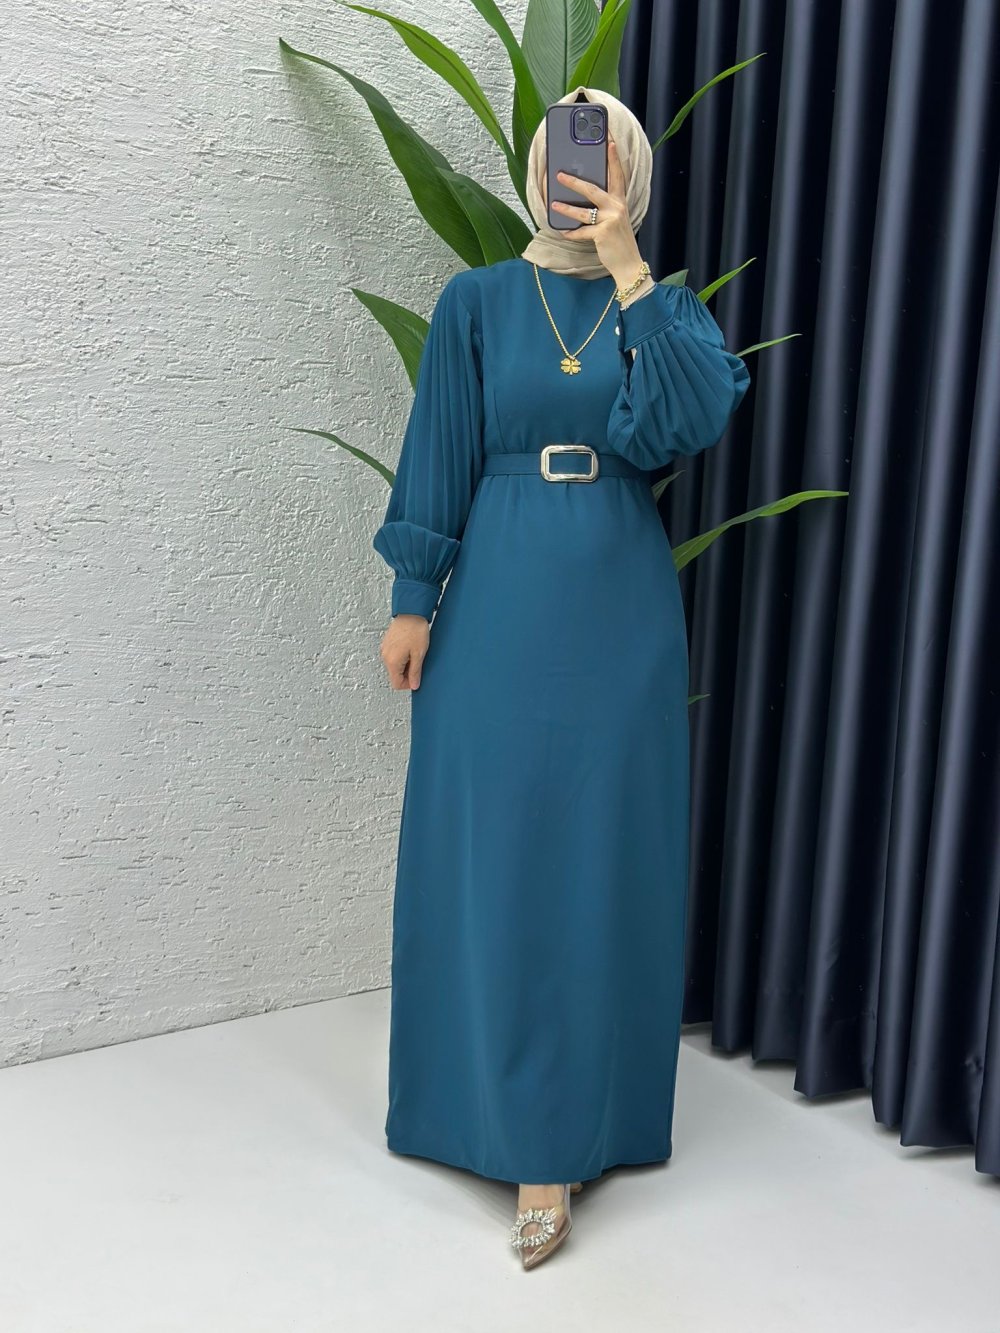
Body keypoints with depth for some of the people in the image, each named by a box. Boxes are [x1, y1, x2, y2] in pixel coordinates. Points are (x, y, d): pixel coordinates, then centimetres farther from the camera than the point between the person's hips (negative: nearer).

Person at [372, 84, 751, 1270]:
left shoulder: (663, 305, 6)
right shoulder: (476, 302, 5)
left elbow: (698, 416, -14)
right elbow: (438, 455, 3)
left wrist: (627, 267, -15)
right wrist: (412, 599, -2)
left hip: (620, 613, 1)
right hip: (499, 607, 0)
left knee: (604, 854, 3)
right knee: (493, 850, 0)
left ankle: (573, 1121, 16)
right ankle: (539, 1134, 13)